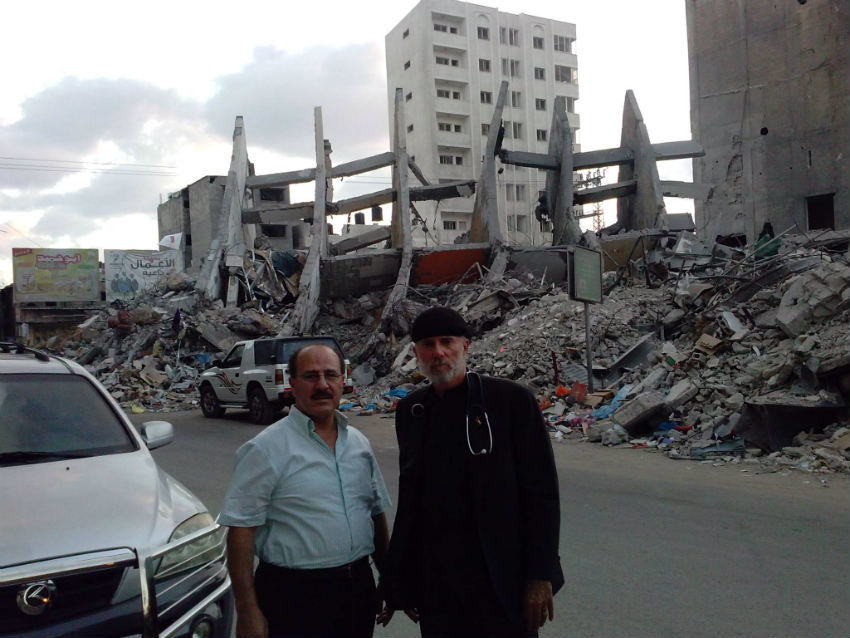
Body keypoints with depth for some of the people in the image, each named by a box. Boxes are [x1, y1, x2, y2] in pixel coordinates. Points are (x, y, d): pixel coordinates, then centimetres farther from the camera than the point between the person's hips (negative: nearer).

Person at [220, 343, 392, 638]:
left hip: (360, 589, 5)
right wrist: (247, 613, -14)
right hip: (294, 596, -5)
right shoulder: (266, 448, -12)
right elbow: (241, 531, -13)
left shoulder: (359, 442, 7)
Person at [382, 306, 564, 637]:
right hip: (432, 576, 4)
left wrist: (541, 575, -12)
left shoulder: (512, 400, -9)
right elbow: (410, 494, 11)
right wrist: (399, 579, 11)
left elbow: (541, 493, -9)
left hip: (500, 575, -4)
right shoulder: (410, 409, 5)